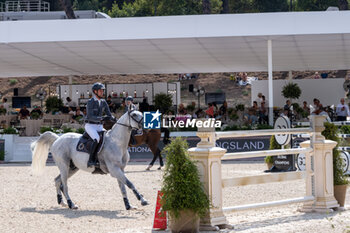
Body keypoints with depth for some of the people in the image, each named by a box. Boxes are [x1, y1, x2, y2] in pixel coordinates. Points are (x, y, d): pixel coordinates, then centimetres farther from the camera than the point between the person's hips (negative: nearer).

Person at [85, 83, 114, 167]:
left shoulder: (103, 102, 8)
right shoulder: (90, 102, -12)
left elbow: (109, 114, 9)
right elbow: (90, 117, -21)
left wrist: (113, 119, -14)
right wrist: (101, 118, -34)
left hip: (99, 126, 7)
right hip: (90, 126, -7)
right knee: (97, 139, -31)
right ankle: (91, 160, -30)